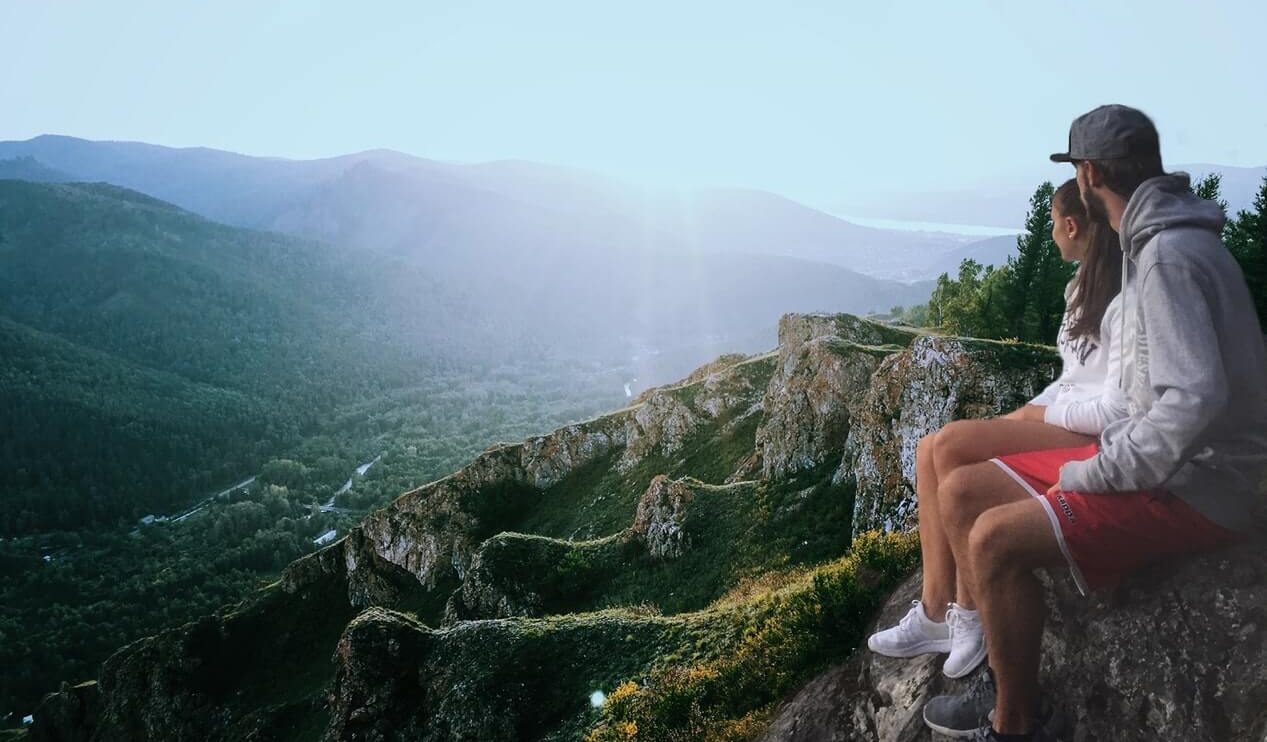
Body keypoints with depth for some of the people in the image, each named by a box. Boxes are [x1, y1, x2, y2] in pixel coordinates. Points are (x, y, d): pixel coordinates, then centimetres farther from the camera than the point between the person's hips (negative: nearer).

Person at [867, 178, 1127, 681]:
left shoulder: (1125, 299, -16)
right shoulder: (1085, 285, 16)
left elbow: (1118, 410, -21)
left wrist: (1042, 414, -9)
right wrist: (1027, 411, 5)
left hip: (1096, 437, -10)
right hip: (1061, 417, 10)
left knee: (951, 446, -25)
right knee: (930, 450, -9)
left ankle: (969, 615, -12)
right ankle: (936, 609, -10)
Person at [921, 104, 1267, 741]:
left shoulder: (1170, 255, -20)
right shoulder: (1154, 244, 12)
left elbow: (1196, 398, -30)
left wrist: (1093, 473, -20)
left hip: (1193, 489, -10)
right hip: (1156, 465, 10)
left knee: (996, 539, -26)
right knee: (960, 493, 2)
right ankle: (1003, 676, 10)